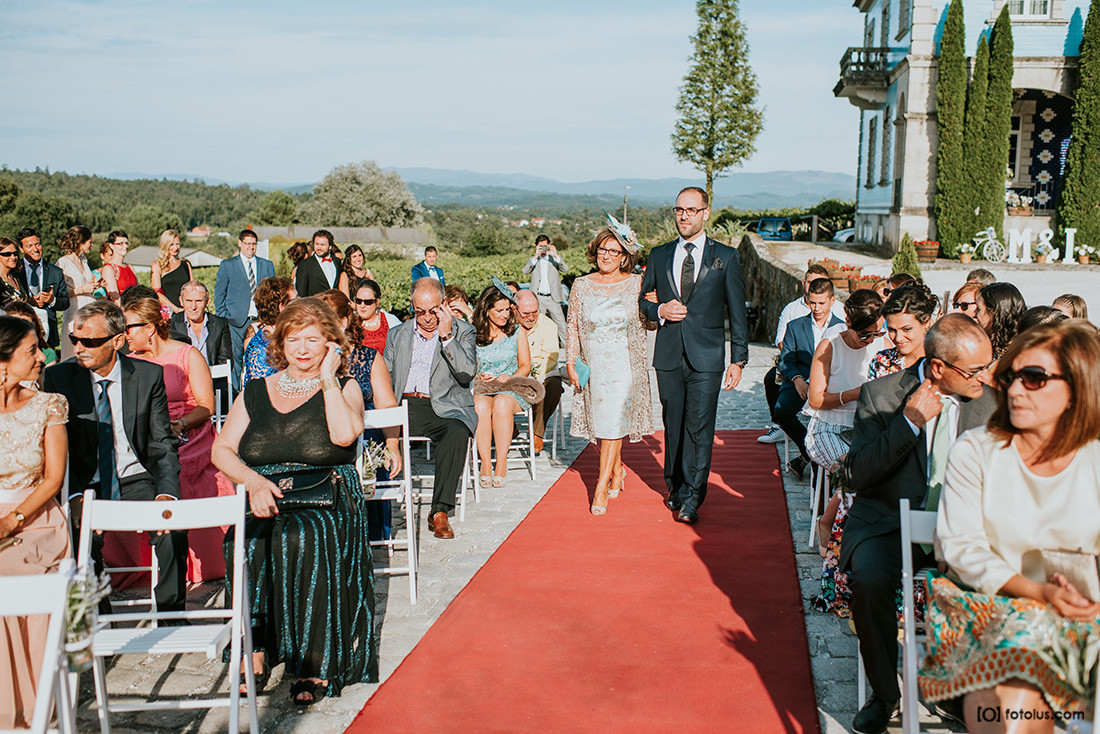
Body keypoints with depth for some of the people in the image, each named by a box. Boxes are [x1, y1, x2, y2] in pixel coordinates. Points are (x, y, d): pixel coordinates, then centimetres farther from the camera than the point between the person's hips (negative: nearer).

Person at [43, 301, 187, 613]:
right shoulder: (58, 377, -2)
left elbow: (163, 444, -1)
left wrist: (166, 493, -19)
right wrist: (74, 495, -21)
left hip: (137, 479, 0)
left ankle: (170, 613, -6)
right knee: (82, 532, -30)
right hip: (86, 484, 0)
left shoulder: (149, 375, -2)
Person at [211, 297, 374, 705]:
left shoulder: (344, 388, 9)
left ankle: (316, 664, -23)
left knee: (305, 540, -34)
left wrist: (327, 379, -4)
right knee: (244, 543, -30)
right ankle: (256, 651, -16)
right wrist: (254, 482, -10)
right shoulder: (255, 392, 17)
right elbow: (222, 450, 9)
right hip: (264, 501, 3)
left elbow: (344, 434, -13)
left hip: (326, 502, -2)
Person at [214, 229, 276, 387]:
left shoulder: (267, 265, 13)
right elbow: (219, 294, 7)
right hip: (237, 321, -1)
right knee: (236, 358, -2)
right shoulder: (227, 265, 7)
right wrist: (223, 319, 0)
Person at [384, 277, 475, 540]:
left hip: (441, 407, -2)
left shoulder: (462, 331, 12)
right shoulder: (397, 334, 22)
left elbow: (467, 373, -3)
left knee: (456, 432, -36)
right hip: (401, 407, 3)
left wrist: (446, 336, -8)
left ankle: (440, 512, -34)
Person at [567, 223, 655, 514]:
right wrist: (571, 363, 1)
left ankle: (602, 488, -5)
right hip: (593, 365, 3)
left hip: (624, 365, -2)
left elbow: (651, 323, 7)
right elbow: (573, 327, 7)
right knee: (599, 423, 8)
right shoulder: (581, 286, 4)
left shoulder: (637, 284, 1)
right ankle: (617, 471, 33)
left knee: (613, 424, -9)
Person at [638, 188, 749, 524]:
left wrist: (738, 360, -1)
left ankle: (690, 499, -1)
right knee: (673, 425, 10)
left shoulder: (725, 256, 3)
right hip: (669, 356, 3)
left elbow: (738, 313, 3)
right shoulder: (659, 255, 11)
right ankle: (675, 487, 26)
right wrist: (659, 310, -5)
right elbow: (641, 299, 18)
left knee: (699, 428, -6)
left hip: (706, 357, -3)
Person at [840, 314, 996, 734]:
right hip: (888, 524, -2)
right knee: (870, 581, -32)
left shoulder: (986, 402, 4)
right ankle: (884, 693, -6)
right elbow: (857, 475, -12)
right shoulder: (881, 395, -7)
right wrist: (909, 422, -22)